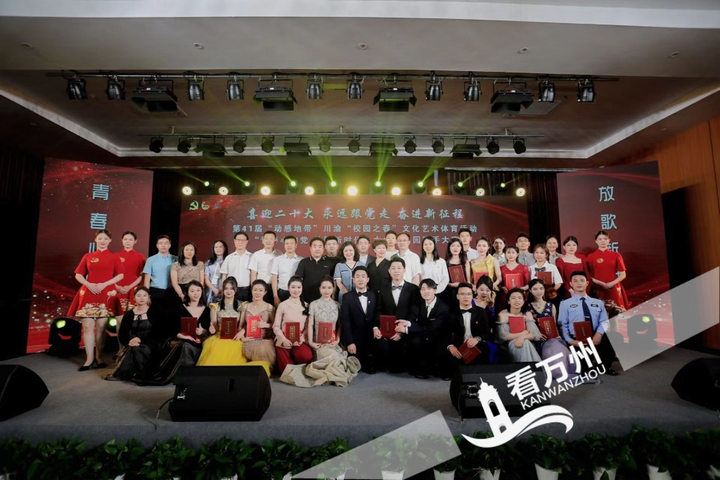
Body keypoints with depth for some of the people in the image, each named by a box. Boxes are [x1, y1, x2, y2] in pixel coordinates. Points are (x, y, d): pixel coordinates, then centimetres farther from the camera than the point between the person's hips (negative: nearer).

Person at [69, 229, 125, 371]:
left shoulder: (114, 257, 5)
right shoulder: (87, 256, 10)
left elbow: (120, 275, -1)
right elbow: (78, 275, 8)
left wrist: (104, 284, -13)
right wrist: (88, 284, -11)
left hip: (106, 294, -1)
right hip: (88, 294, 2)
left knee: (101, 327, 3)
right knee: (88, 326, -2)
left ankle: (99, 357, 14)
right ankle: (89, 359, 4)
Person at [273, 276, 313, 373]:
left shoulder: (306, 305, 8)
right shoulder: (282, 305, 0)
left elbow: (307, 326, 8)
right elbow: (276, 326, -1)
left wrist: (301, 339, -10)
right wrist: (284, 340, -16)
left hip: (299, 341, 1)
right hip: (284, 341, -1)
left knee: (307, 356, -29)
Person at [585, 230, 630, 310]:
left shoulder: (616, 255, 5)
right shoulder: (591, 257, 1)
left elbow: (623, 275, 5)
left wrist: (612, 283, -9)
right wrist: (601, 283, -12)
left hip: (614, 289, 1)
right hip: (598, 289, -1)